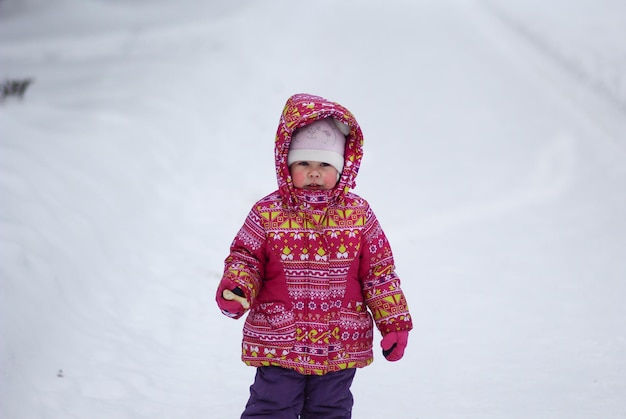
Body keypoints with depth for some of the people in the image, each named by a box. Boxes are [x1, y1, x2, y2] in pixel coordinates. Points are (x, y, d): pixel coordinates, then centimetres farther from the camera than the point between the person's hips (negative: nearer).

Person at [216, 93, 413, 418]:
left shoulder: (359, 214, -1)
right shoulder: (267, 213, -5)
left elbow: (379, 271, 4)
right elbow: (245, 258, 1)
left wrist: (395, 323, 4)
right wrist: (235, 288, -20)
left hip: (340, 347, 2)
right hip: (278, 344, -2)